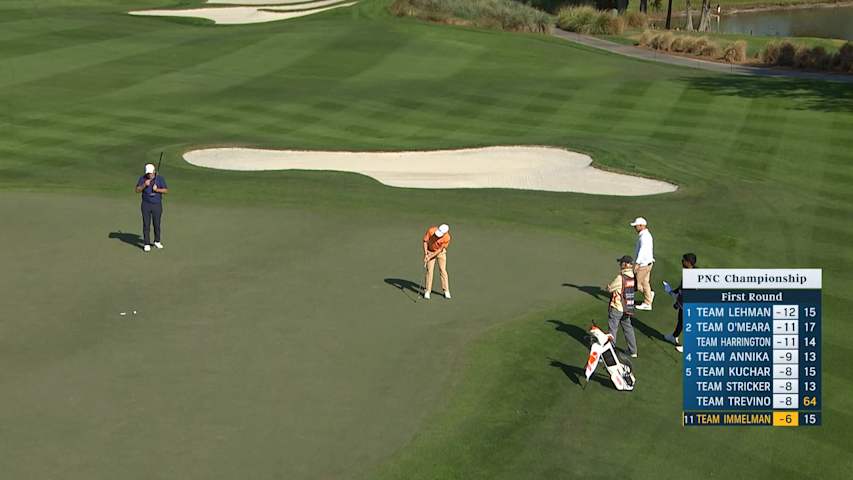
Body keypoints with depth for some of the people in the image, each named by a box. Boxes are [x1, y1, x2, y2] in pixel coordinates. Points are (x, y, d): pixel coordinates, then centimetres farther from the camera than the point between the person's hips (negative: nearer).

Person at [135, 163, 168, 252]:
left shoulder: (160, 178, -4)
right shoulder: (142, 178, -3)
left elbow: (166, 190, -5)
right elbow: (137, 190, -5)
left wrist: (157, 189, -21)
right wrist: (144, 185, -22)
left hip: (157, 205, 0)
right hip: (146, 204, 0)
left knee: (157, 224, 9)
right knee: (146, 224, -3)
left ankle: (157, 241, 26)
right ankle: (146, 244, 0)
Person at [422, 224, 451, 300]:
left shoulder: (447, 238, -29)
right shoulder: (431, 230, -28)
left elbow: (440, 249, -21)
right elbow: (425, 241, -15)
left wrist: (430, 257, -22)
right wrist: (425, 254, -20)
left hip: (441, 252, 0)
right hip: (430, 251, 0)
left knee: (442, 270, -5)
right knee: (429, 270, -6)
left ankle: (446, 291, 4)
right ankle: (427, 291, -1)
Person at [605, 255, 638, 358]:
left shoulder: (620, 278, -23)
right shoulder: (633, 278, -3)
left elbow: (609, 288, -15)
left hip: (616, 308, -7)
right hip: (627, 309, 7)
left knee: (613, 329, 5)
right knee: (628, 328, 18)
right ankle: (633, 351, 25)